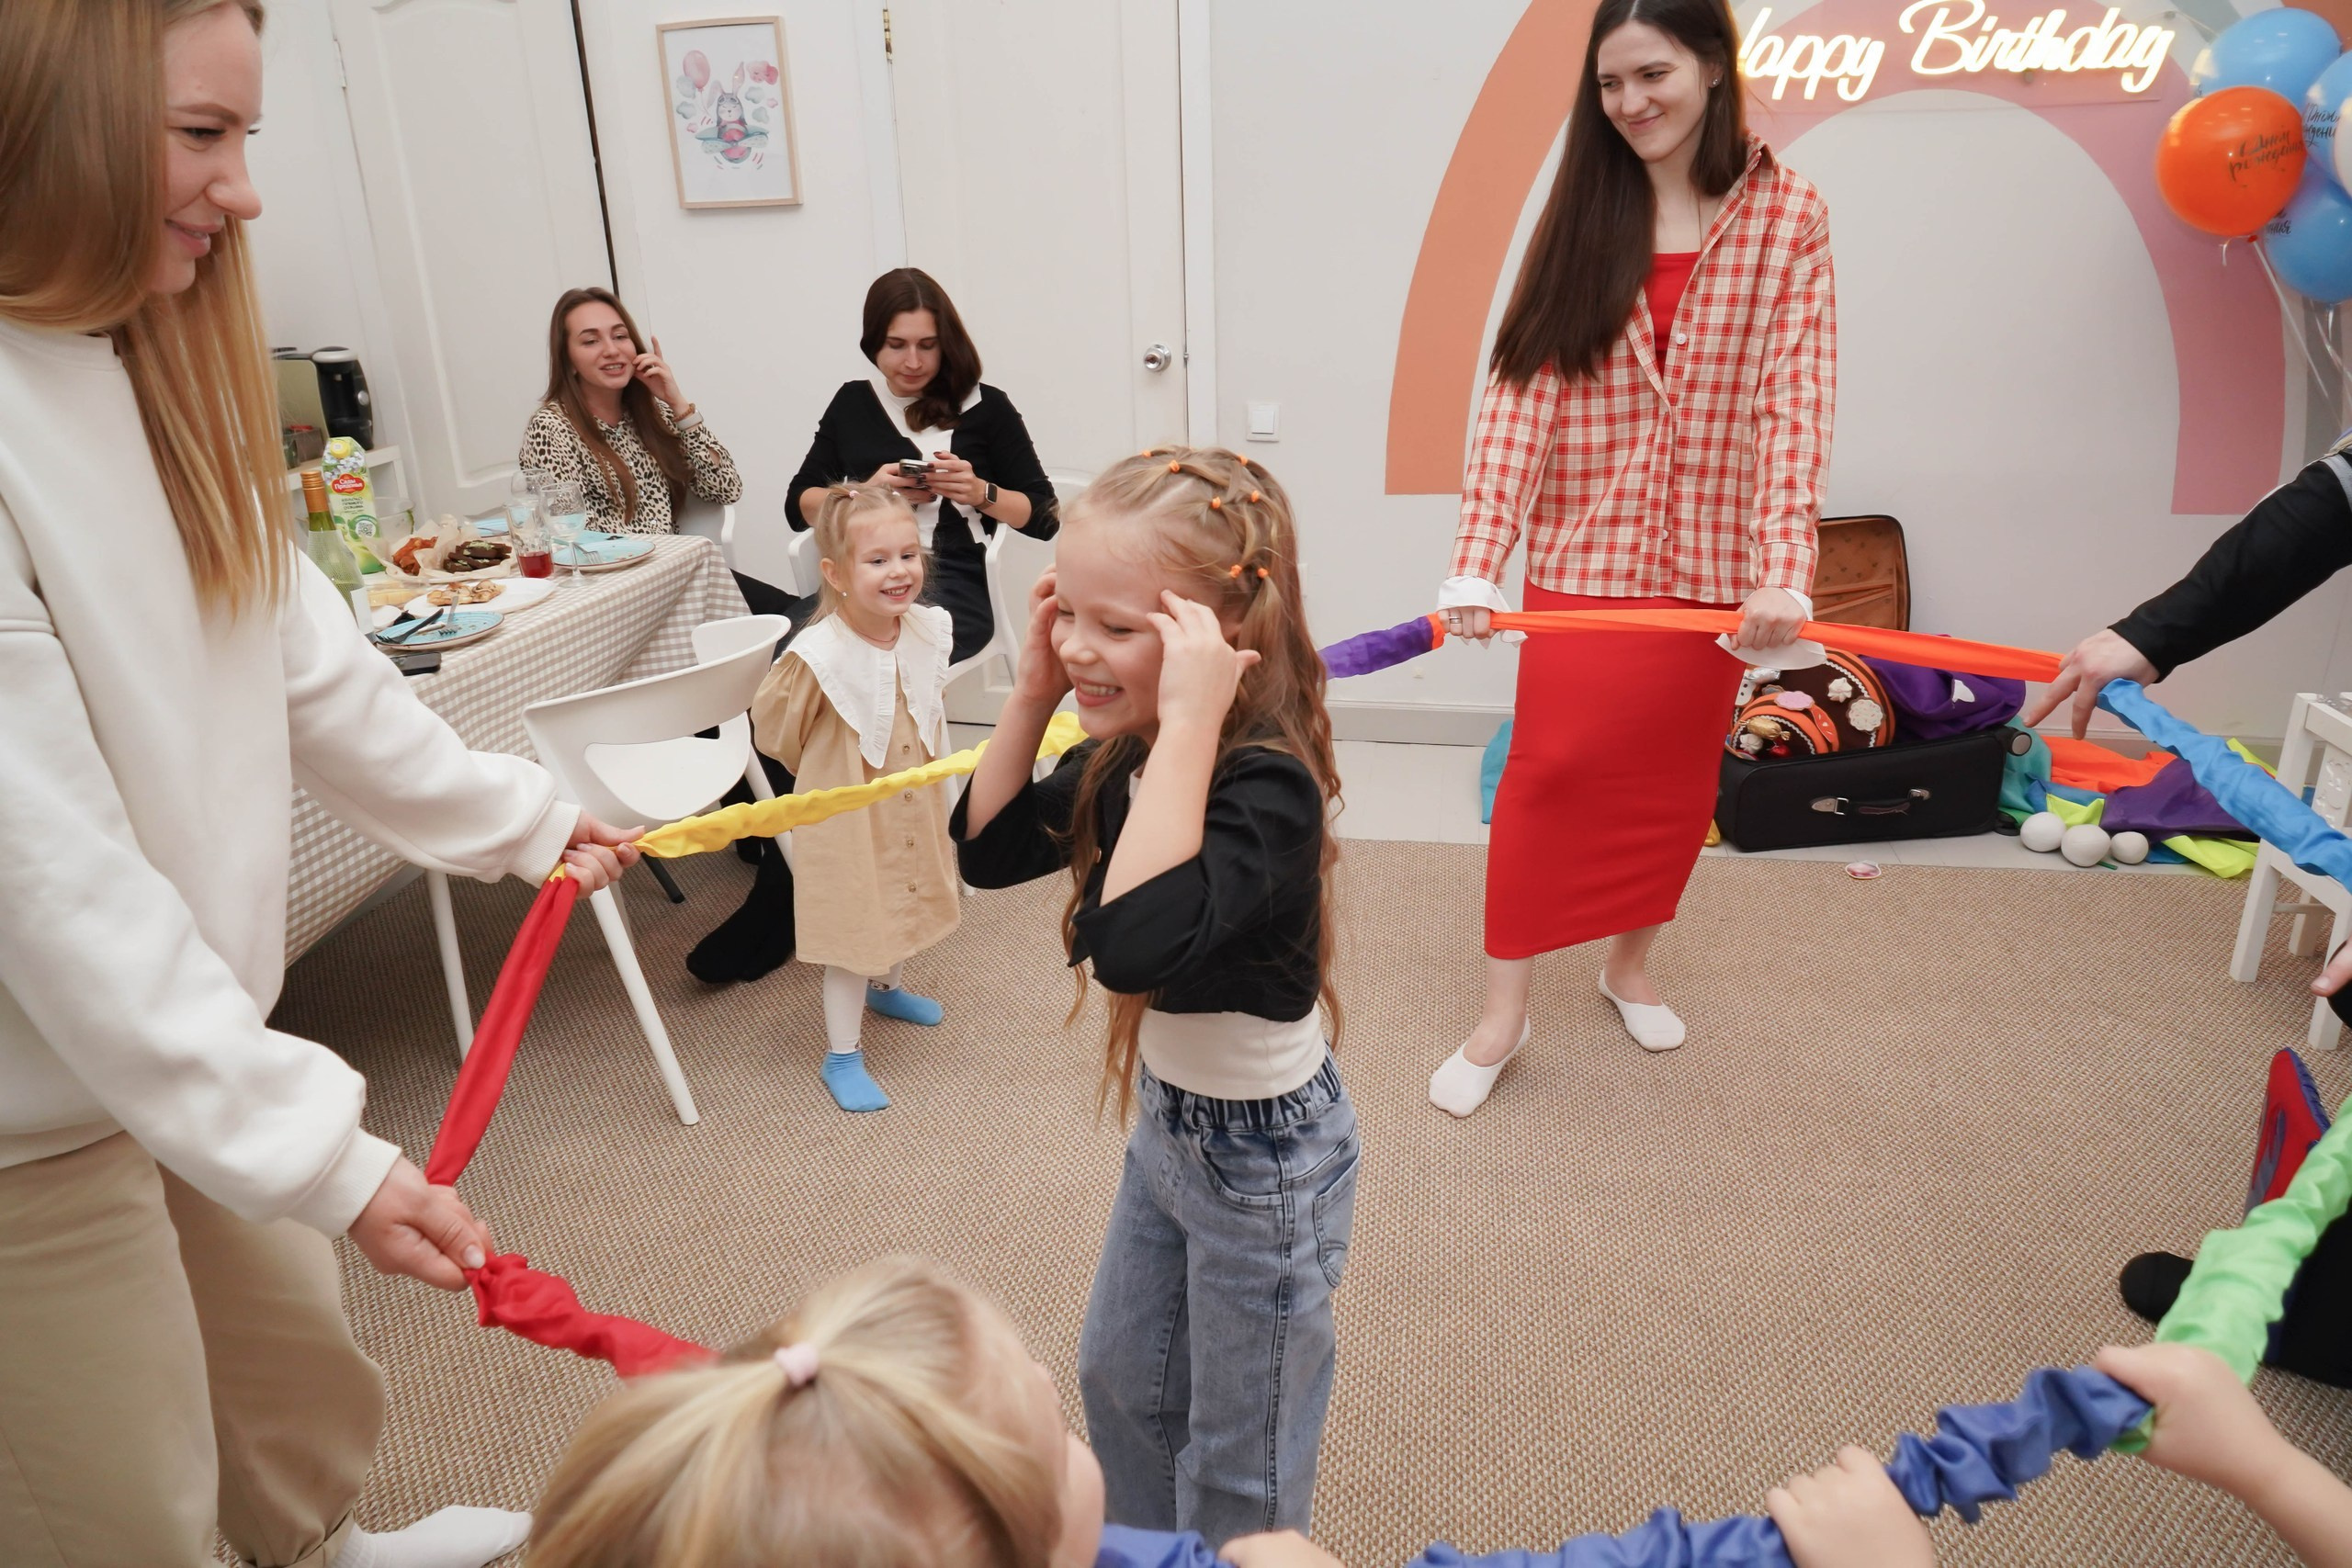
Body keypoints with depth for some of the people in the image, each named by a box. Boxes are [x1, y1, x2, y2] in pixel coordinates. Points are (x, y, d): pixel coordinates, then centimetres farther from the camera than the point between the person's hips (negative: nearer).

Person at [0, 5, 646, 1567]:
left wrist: (520, 817, 12)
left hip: (181, 1028, 8)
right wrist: (317, 1147, -29)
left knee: (300, 1354, 25)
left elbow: (304, 660, 9)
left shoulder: (141, 372, 5)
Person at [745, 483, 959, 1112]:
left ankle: (886, 987, 56)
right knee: (854, 930, 5)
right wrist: (827, 772, 2)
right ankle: (842, 1056, 23)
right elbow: (773, 725, -12)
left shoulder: (929, 630, -12)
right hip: (849, 817, -6)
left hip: (916, 806, 6)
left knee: (907, 904, 27)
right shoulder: (818, 655, -30)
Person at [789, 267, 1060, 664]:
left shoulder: (984, 406, 8)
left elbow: (1044, 517, 6)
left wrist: (980, 493, -11)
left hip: (954, 582, -3)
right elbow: (798, 506, 14)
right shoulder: (851, 402, 18)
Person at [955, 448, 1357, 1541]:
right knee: (1119, 1382, 29)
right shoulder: (1129, 758, -8)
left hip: (1264, 1153, -8)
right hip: (1167, 1122, 9)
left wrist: (1188, 725, -46)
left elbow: (1136, 944, -47)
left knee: (1238, 1466, 16)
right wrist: (1033, 690, -9)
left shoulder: (1267, 788, -33)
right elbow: (988, 849, 3)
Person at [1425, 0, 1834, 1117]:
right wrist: (1477, 559, -20)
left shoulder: (1789, 219, -4)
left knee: (1675, 777, 13)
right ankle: (1502, 1013, 14)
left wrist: (1785, 568, -23)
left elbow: (1793, 404, -10)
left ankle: (1631, 966, 37)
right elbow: (1521, 388, -9)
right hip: (1582, 554, 0)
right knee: (1547, 773, 0)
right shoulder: (1584, 212, -1)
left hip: (1710, 559, 1)